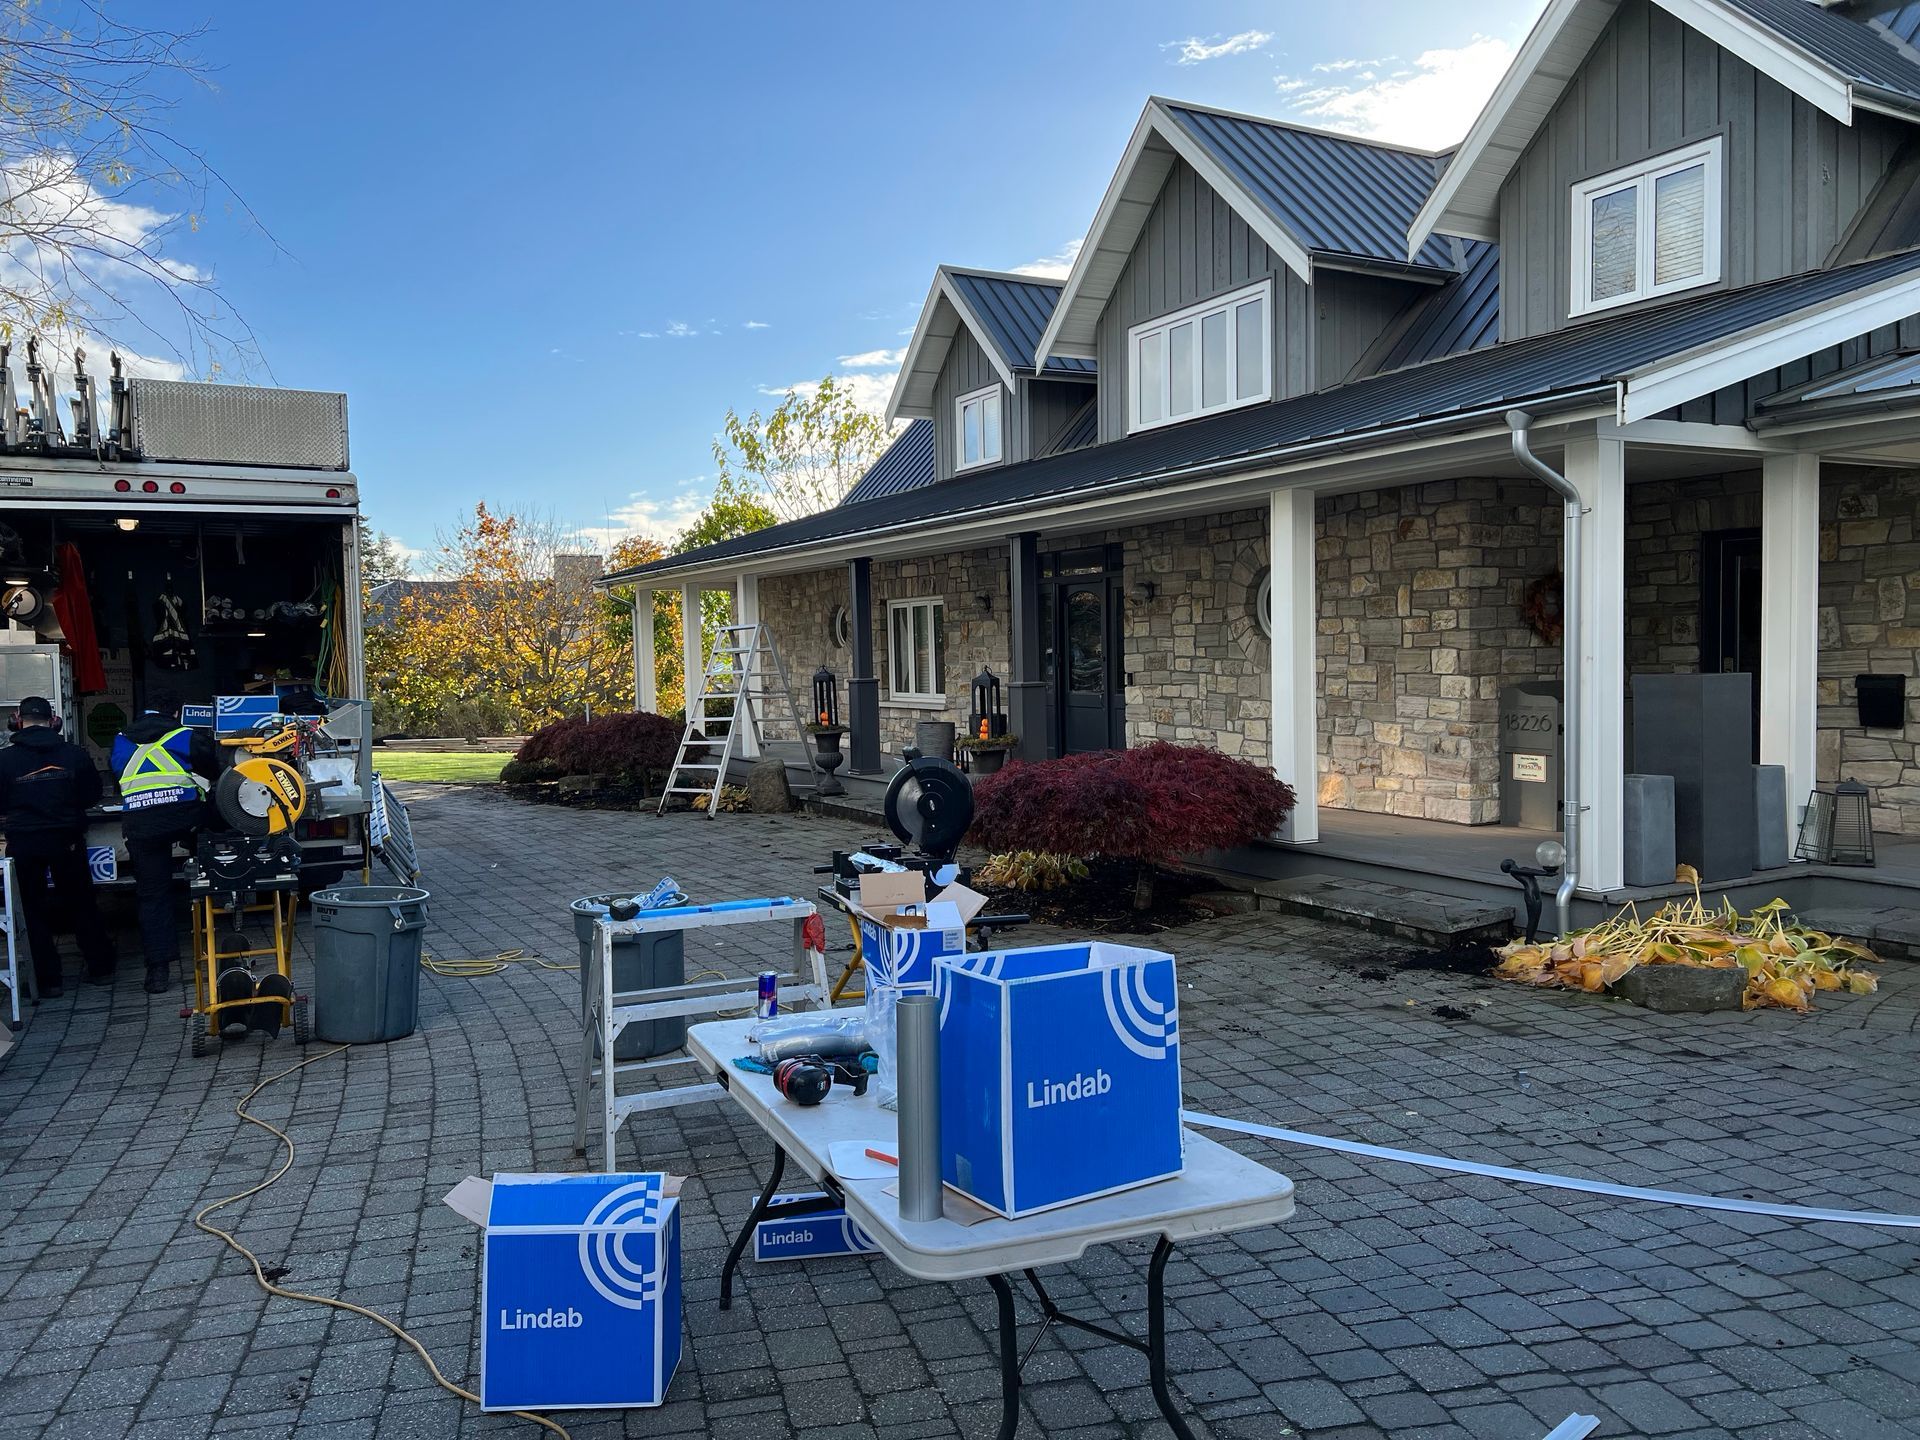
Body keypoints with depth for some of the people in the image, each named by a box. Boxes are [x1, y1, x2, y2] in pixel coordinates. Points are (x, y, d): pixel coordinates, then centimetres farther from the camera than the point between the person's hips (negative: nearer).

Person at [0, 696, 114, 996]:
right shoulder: (74, 754, -7)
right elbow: (92, 795, 3)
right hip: (67, 841, 1)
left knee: (34, 911, 10)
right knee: (81, 905, 14)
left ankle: (47, 980, 12)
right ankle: (101, 968, 19)